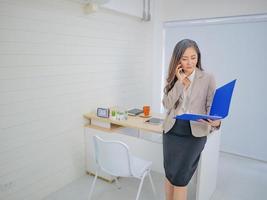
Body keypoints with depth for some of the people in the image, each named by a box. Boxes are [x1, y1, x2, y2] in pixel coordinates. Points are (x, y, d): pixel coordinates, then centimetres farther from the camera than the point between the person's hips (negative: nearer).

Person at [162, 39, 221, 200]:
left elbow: (212, 106, -7)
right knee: (170, 174, 15)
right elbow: (167, 104, -7)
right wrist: (180, 82, -15)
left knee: (179, 178, 4)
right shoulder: (174, 78, 3)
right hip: (172, 131, 4)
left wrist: (216, 121, -29)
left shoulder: (208, 79, -6)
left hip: (194, 133, -3)